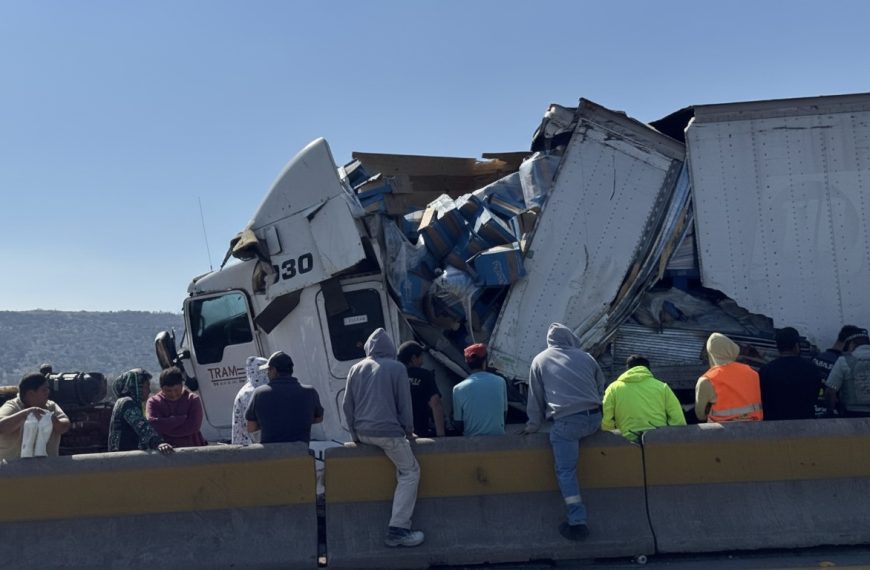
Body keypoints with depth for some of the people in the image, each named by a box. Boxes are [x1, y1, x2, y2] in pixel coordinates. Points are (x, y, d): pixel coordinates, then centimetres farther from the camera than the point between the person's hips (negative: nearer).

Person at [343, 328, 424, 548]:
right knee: (410, 472, 3)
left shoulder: (356, 369, 11)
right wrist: (409, 430, 9)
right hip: (388, 431, -6)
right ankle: (397, 529, -9)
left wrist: (355, 433, 16)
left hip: (363, 432, 6)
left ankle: (397, 527, 22)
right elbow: (404, 404, -2)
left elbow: (347, 404, 10)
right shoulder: (397, 368, -2)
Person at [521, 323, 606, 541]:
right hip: (593, 419, 3)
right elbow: (601, 386, 19)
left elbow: (535, 395, 14)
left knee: (566, 471, 0)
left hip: (566, 421, -3)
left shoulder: (540, 360, 11)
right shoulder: (585, 357, 15)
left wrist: (534, 424, 21)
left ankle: (577, 522, -7)